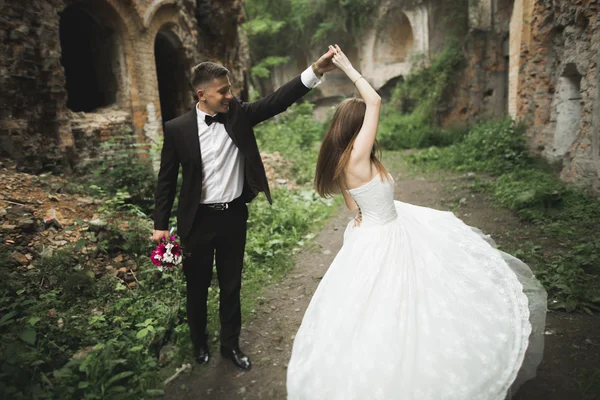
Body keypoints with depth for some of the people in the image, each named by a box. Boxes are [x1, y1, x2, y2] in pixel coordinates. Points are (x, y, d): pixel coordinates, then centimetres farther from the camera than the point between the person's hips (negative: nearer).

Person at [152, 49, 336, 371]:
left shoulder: (239, 114, -3)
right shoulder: (177, 129, -9)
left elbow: (276, 101, -14)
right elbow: (167, 178, -3)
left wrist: (315, 71, -27)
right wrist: (161, 224, -2)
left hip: (234, 215, 2)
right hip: (198, 220, -2)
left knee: (231, 285, 17)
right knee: (197, 287, 16)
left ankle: (230, 344, 38)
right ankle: (199, 342, 42)